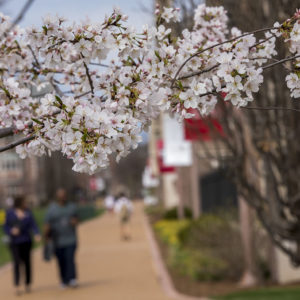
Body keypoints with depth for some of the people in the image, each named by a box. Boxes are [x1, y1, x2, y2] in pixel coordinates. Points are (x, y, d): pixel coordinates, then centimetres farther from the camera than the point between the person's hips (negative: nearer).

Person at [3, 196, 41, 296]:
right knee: (17, 262, -11)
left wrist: (37, 235, -22)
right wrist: (11, 231, -17)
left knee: (27, 262, 5)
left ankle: (27, 284, 16)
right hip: (14, 242, -2)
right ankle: (17, 286, -12)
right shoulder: (10, 213, 1)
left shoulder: (28, 213, 4)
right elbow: (6, 227, 4)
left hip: (26, 241, 2)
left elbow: (33, 225, -4)